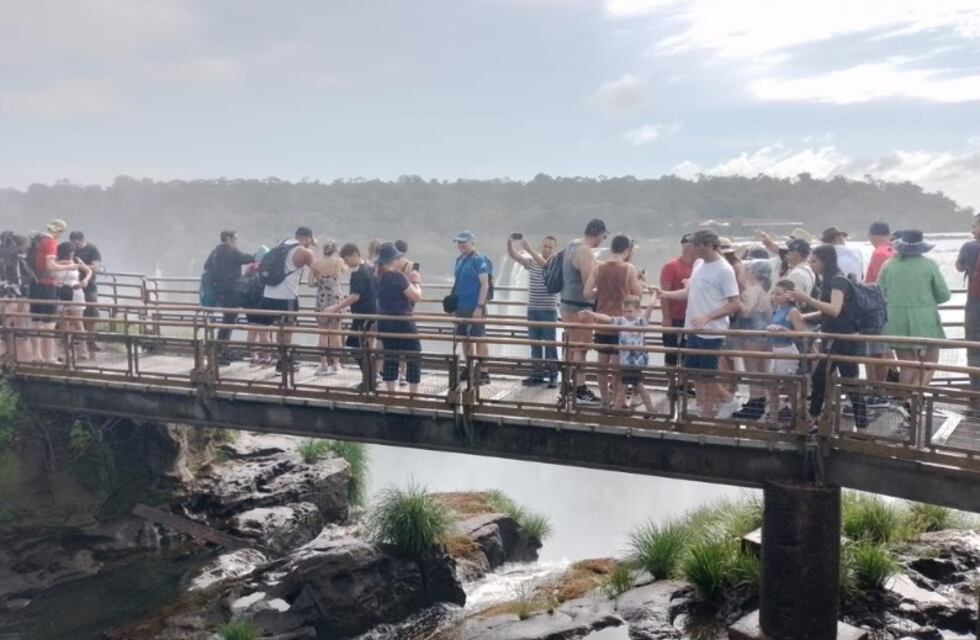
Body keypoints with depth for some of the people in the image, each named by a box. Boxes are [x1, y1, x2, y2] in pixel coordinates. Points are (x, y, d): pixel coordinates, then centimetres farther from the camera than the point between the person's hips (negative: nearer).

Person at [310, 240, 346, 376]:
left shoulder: (315, 263, -1)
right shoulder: (339, 261, 0)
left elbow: (311, 283, -2)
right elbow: (345, 270, 22)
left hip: (322, 299, 0)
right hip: (336, 298, 0)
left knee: (323, 333, 7)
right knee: (335, 332, 9)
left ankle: (324, 364, 5)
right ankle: (335, 363, 15)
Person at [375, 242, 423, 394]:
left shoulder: (377, 278, 5)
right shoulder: (398, 276, -18)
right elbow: (416, 296, -15)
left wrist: (408, 281, 15)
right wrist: (416, 282, 1)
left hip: (384, 323, 7)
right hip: (402, 323, -7)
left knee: (390, 358, 12)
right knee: (414, 358, 3)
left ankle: (390, 393, 14)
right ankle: (413, 394, 2)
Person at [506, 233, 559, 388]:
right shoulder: (532, 262, 9)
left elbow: (544, 264, -26)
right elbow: (514, 256, -2)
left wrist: (529, 249, -35)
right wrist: (509, 243, -22)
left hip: (549, 311, -5)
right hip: (532, 309, 5)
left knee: (550, 343, -1)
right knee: (535, 343, 9)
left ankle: (553, 376, 4)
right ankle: (537, 374, 15)